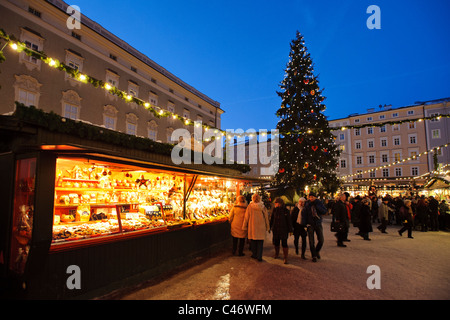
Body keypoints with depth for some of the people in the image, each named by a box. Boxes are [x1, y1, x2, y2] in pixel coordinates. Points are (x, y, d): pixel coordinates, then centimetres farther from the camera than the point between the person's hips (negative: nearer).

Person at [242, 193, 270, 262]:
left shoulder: (250, 207, -9)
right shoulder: (263, 207, -4)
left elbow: (246, 218, -2)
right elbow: (266, 218, 3)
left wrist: (244, 226, 8)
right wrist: (267, 227, 14)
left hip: (252, 227, -1)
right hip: (261, 228, 1)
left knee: (253, 242, 14)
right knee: (260, 242, 9)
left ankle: (254, 255, 24)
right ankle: (259, 257, 9)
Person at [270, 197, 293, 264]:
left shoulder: (286, 211, -7)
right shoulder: (274, 210, 2)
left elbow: (289, 221, -3)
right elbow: (272, 219, 10)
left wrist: (290, 230, -3)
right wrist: (270, 227, 10)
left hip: (283, 230, -3)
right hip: (275, 230, 3)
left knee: (284, 243, -4)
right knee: (276, 242, 14)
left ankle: (285, 258, 4)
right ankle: (276, 253, 36)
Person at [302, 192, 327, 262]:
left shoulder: (319, 203, -1)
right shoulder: (307, 204, -4)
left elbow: (324, 211, -10)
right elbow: (303, 214, -3)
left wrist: (317, 206, -19)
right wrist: (304, 224, -9)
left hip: (318, 224, 1)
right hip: (310, 225, -1)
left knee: (321, 240, -1)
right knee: (311, 242, -1)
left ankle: (317, 251, 28)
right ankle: (314, 256, 15)